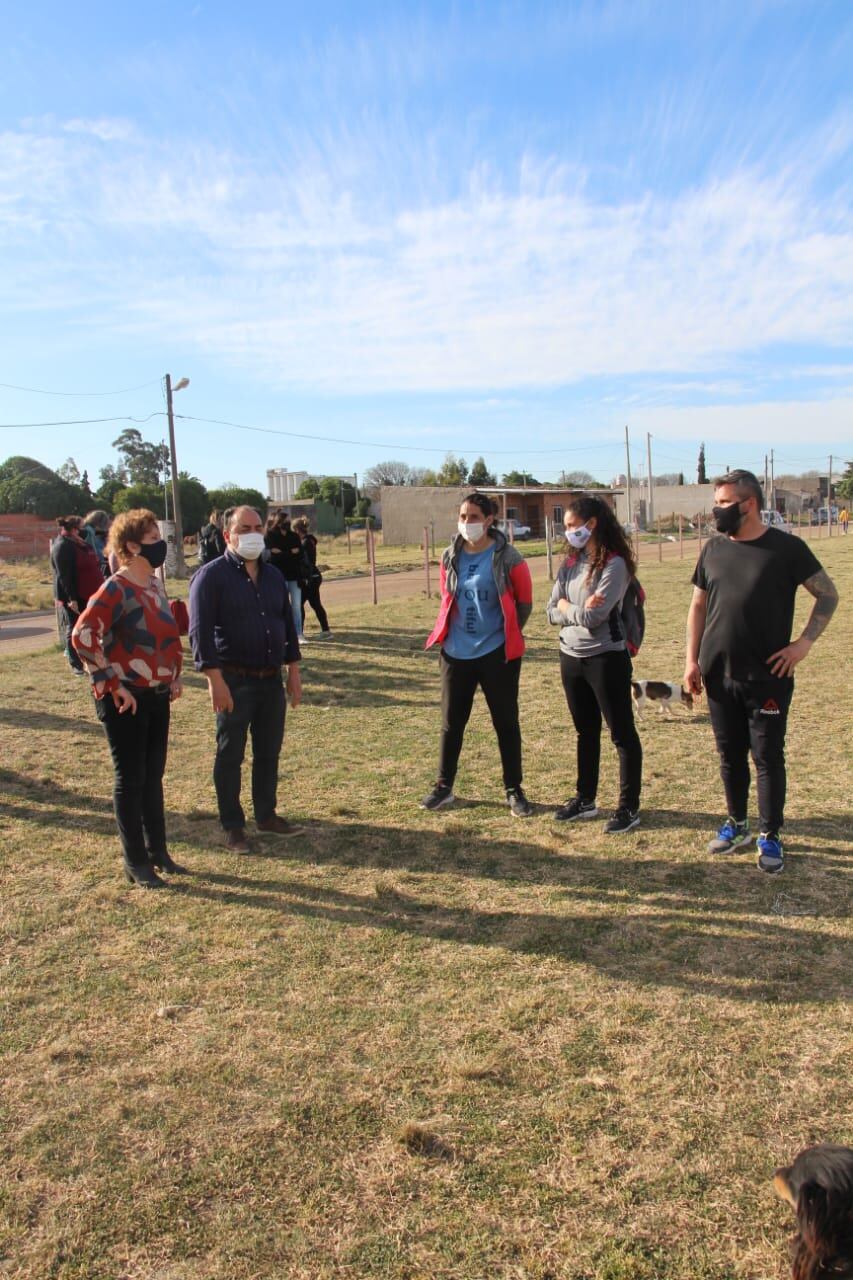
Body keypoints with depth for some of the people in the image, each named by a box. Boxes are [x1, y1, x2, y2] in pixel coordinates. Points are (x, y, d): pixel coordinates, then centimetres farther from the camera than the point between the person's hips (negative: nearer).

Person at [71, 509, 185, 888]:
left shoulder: (154, 584, 9)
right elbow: (82, 636, -26)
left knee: (154, 776, 16)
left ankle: (157, 851, 29)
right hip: (126, 701, -8)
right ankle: (135, 862, 16)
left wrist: (174, 675, 13)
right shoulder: (115, 589, -16)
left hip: (158, 696, 8)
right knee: (131, 779, 4)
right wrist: (112, 685, -22)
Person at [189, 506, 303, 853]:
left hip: (271, 679, 6)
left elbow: (288, 623, 17)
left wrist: (293, 671, 13)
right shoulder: (211, 575, -8)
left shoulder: (273, 576, 12)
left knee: (269, 752, 15)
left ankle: (266, 815, 30)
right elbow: (200, 630, -14)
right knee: (230, 756, 5)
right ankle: (232, 826, 17)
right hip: (234, 681, -6)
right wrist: (215, 680, -19)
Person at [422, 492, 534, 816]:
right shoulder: (450, 557, 3)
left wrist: (508, 635, 4)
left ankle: (514, 791, 19)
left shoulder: (507, 557, -9)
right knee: (451, 722, 11)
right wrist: (445, 636, 12)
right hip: (456, 653, 4)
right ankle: (444, 786, 26)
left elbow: (524, 601, 0)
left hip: (497, 653, -3)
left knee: (506, 723, 6)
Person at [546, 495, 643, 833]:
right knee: (585, 732, 18)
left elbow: (592, 618, -21)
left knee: (622, 733, 5)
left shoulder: (614, 564, -15)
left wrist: (566, 606, -4)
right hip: (571, 657, 7)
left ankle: (629, 808, 16)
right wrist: (580, 610, -14)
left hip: (605, 658, -7)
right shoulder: (571, 562, 7)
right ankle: (585, 799, 31)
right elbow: (552, 612, 2)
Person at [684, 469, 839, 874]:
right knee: (729, 755, 14)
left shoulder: (787, 548, -7)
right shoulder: (714, 549, 6)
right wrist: (691, 659, 5)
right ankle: (736, 824, 31)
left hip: (768, 677, -4)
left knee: (768, 757, 5)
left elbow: (828, 595, -1)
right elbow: (698, 606, 11)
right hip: (718, 676, 4)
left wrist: (804, 642, -11)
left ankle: (770, 837, 18)